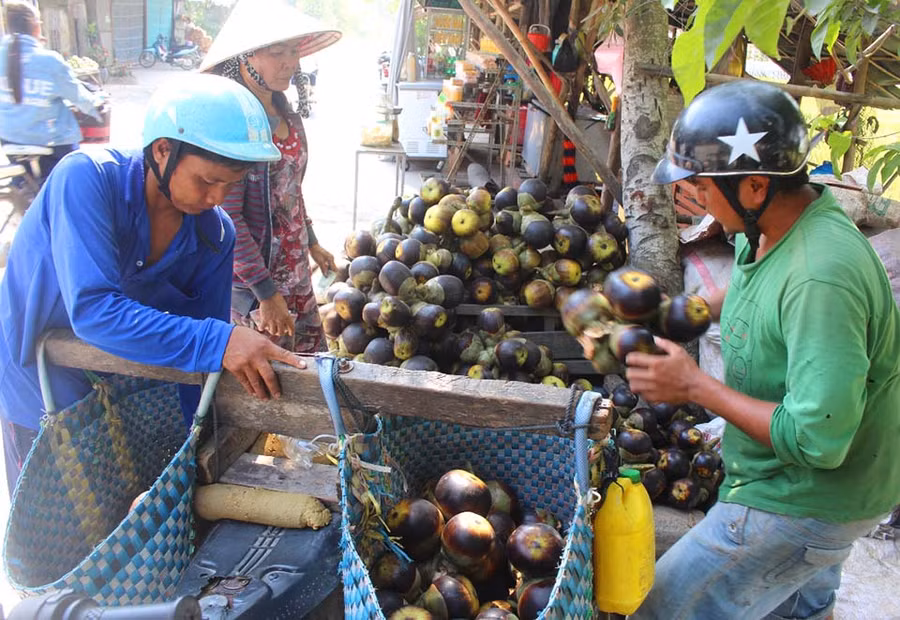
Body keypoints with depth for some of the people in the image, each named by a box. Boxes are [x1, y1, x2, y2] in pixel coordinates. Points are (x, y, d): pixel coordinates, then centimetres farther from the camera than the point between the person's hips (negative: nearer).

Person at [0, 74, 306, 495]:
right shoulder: (87, 179, -27)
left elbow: (202, 361, -8)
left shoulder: (214, 234, -13)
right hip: (44, 393, -4)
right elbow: (92, 309, -38)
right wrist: (217, 342, -44)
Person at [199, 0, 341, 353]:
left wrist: (311, 243, 22)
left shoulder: (285, 114, 2)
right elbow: (227, 220, -23)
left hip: (294, 269, 8)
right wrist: (267, 293, -20)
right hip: (252, 282, -8)